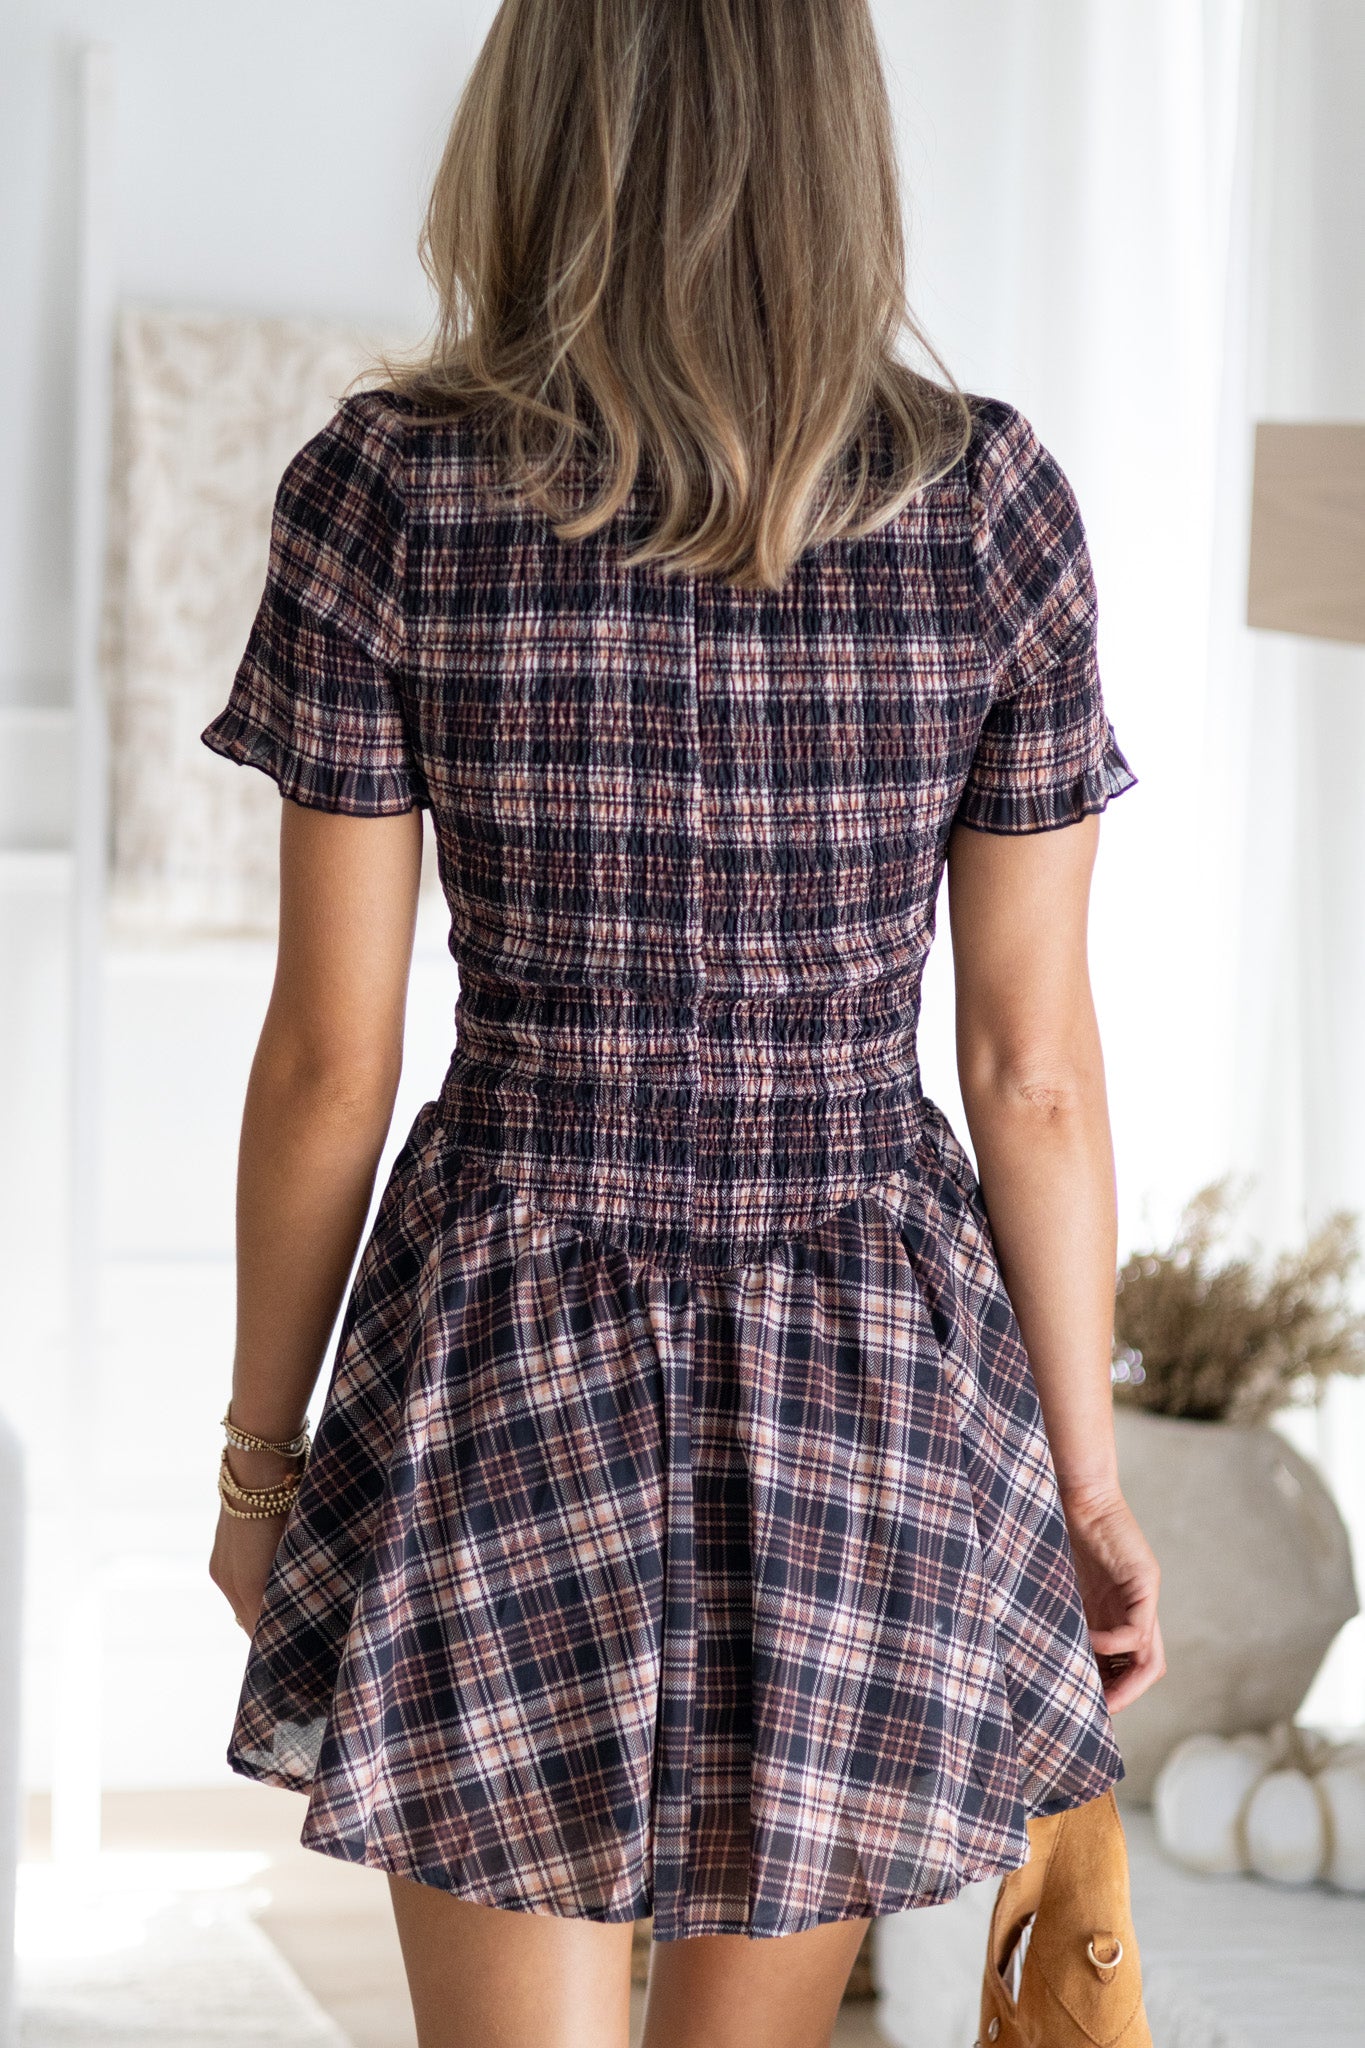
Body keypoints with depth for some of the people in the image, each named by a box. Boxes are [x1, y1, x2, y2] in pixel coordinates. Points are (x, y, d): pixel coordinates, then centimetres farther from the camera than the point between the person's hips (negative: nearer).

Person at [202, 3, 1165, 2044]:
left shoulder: (386, 492, -9)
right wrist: (1086, 1471, 8)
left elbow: (329, 1056, -6)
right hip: (871, 1401, 2)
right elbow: (1035, 1068, -2)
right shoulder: (993, 503, -5)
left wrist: (261, 1454, 7)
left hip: (513, 1387, -2)